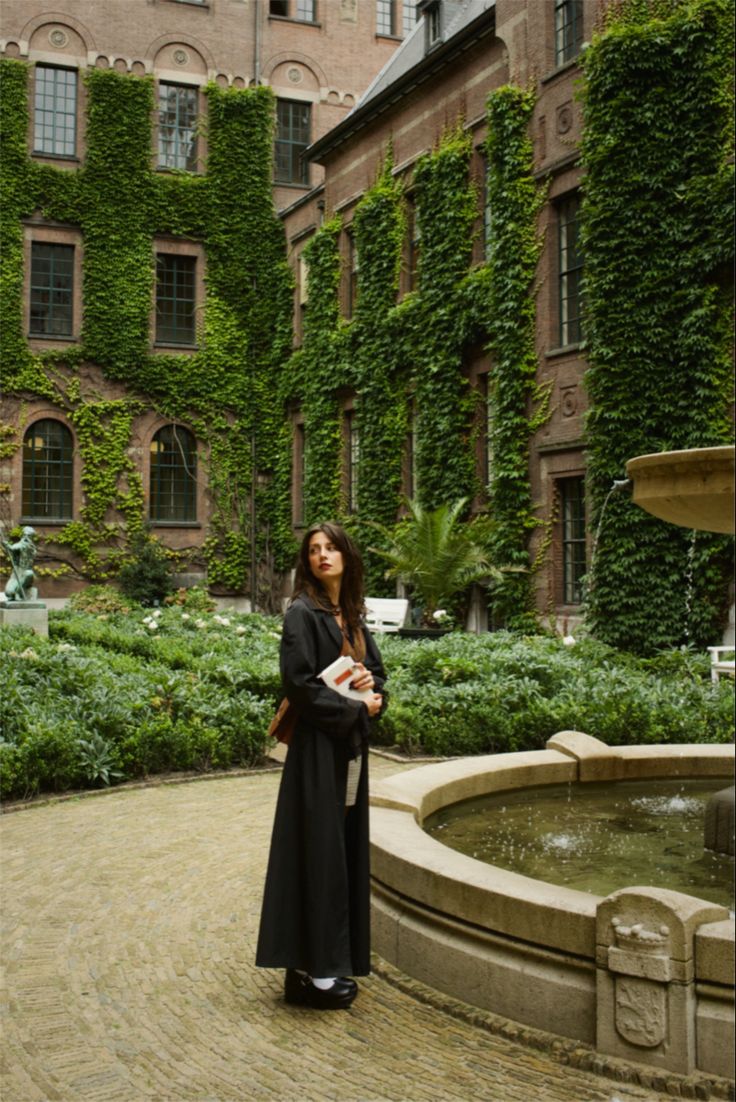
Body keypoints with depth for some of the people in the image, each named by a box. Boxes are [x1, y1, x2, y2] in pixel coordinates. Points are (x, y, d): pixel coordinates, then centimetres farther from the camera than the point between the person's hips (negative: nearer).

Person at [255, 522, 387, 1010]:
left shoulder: (353, 616, 13)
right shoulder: (302, 613, -9)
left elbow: (377, 669, 20)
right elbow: (300, 684, -17)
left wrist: (372, 687, -3)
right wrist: (355, 708, -13)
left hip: (351, 749, 8)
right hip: (318, 749, -8)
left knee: (346, 854, 10)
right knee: (317, 855, -4)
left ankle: (331, 964, 19)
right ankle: (311, 973, 4)